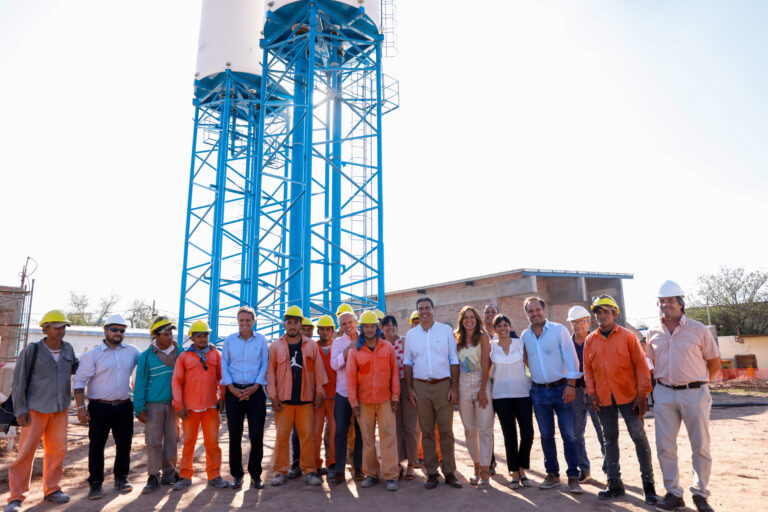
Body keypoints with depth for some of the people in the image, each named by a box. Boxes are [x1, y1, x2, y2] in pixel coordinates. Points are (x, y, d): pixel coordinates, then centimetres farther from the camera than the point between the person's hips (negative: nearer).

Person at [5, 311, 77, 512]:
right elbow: (18, 382, -6)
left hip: (61, 408, 5)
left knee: (57, 450, 7)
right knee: (26, 450, -4)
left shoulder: (68, 349, 6)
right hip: (36, 409, -4)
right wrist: (20, 410, -10)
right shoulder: (32, 350, -9)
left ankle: (51, 490, 21)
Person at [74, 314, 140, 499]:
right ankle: (95, 483, 16)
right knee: (96, 445, 3)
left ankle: (121, 478, 24)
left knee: (124, 444, 9)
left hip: (124, 406, 3)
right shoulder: (92, 355, -2)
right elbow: (80, 381, -5)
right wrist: (81, 407, -11)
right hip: (99, 407, -3)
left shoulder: (132, 352, 7)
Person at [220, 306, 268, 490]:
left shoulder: (261, 339, 4)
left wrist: (255, 387, -7)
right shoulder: (229, 340, 5)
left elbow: (265, 364, 3)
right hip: (234, 391, 1)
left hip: (255, 391, 0)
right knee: (234, 434, 5)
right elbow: (224, 365, 4)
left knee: (257, 434, -1)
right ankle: (236, 474, 17)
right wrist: (232, 387, -7)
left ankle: (255, 474, 13)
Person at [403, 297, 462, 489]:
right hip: (421, 387, 2)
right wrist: (409, 388, 3)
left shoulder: (446, 330, 4)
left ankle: (449, 472, 12)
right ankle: (431, 473, 15)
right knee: (427, 431, 6)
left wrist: (454, 387, -3)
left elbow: (453, 360, 3)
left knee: (446, 430, 1)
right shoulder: (411, 334, 9)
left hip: (443, 385, -1)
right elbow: (408, 362, 11)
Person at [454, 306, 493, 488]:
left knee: (485, 429, -5)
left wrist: (482, 389, -11)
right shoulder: (457, 338, 9)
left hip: (481, 382, -3)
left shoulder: (483, 337, 0)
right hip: (463, 384, 3)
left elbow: (485, 364, -5)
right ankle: (477, 468, 20)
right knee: (469, 430, 9)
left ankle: (485, 471, -1)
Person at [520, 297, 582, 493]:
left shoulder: (558, 329, -4)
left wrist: (570, 385, -13)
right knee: (546, 436, 10)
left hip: (561, 388, -3)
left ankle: (573, 477, 9)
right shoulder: (525, 335, 7)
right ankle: (552, 475, 22)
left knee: (568, 435, -1)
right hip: (539, 391, 4)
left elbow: (571, 358, -7)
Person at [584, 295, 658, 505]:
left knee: (639, 437, 0)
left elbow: (641, 365, -5)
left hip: (628, 396, -3)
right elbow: (587, 369, 9)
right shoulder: (590, 340, 6)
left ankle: (648, 483, 14)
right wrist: (591, 393, 0)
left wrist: (642, 395, -10)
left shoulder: (627, 336, -3)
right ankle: (614, 483, 21)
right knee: (610, 439, 11)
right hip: (604, 399, 3)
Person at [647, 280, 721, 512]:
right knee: (665, 447, 4)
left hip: (694, 393, -2)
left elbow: (714, 362, 6)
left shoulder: (698, 330, -3)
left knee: (701, 447, 6)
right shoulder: (653, 333, 4)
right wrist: (664, 380, 10)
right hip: (664, 395, 2)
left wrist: (698, 382, 5)